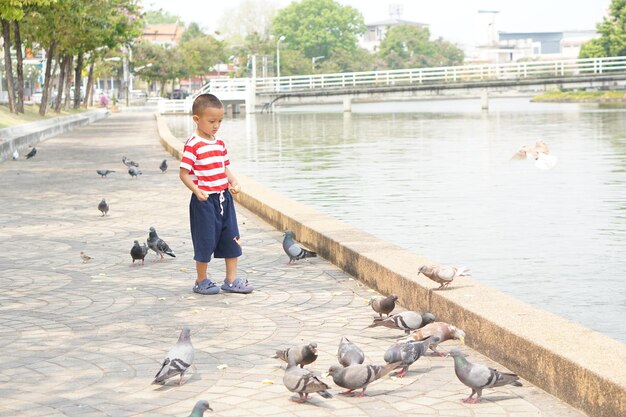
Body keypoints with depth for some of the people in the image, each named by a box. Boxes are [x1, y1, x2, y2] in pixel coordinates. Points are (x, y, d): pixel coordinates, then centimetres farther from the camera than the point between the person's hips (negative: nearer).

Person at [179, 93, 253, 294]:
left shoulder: (220, 143, 9)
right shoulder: (193, 144, -13)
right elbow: (183, 173, -14)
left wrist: (233, 182, -2)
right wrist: (196, 191, -26)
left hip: (223, 197, 7)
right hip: (204, 200, -7)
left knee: (232, 238, 9)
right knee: (205, 241, 2)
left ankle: (231, 280, 19)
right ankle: (201, 281, 18)